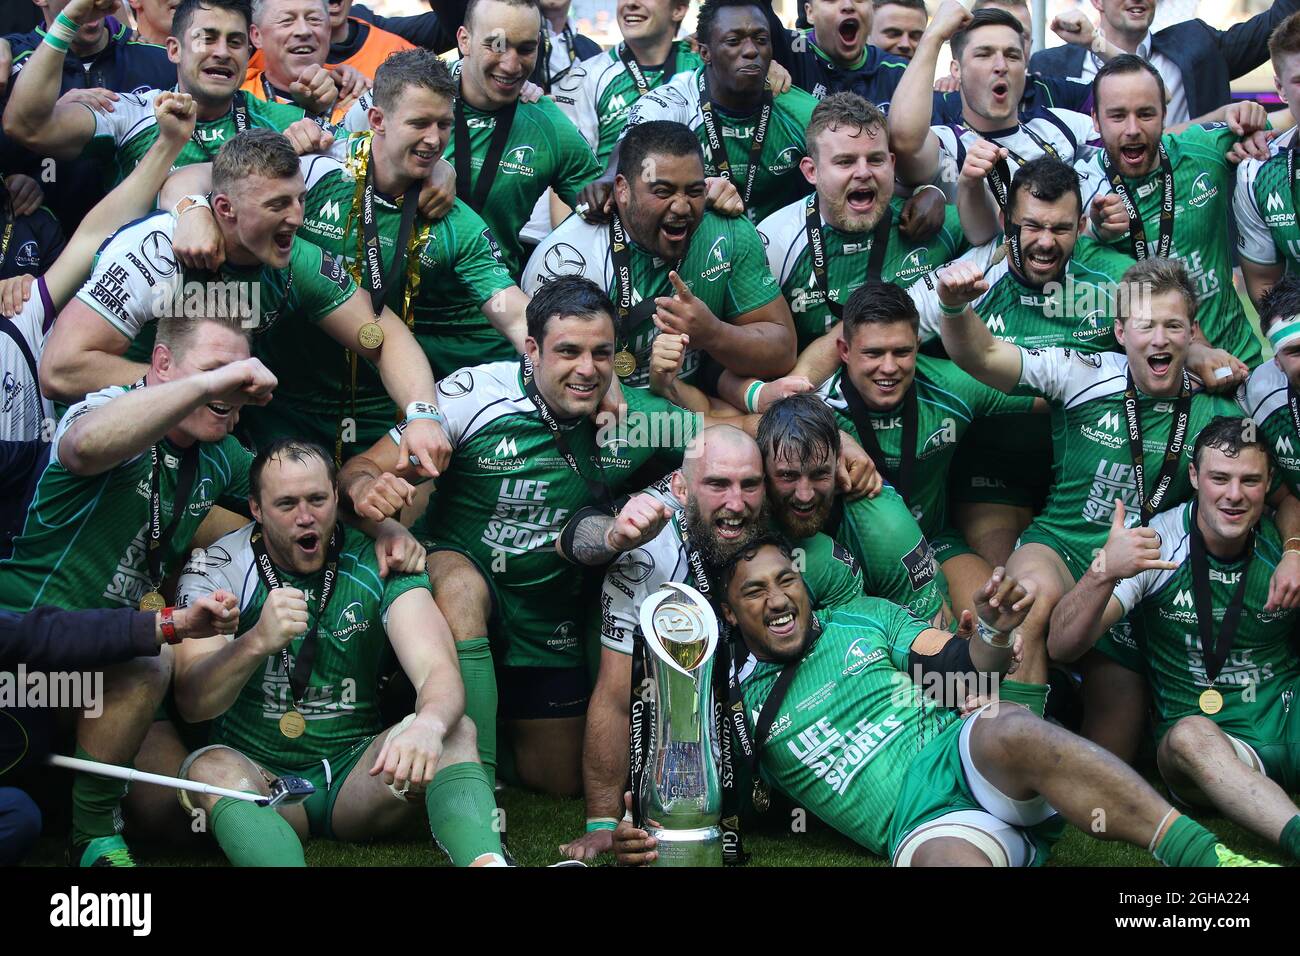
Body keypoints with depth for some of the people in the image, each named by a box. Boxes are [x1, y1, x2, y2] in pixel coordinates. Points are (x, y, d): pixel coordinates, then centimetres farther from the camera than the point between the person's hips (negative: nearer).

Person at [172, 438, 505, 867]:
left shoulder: (379, 564, -4)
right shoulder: (216, 570, -6)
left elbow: (438, 671, -18)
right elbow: (192, 703, -16)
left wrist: (428, 724, -44)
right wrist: (256, 643, -37)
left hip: (356, 774, 1)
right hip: (255, 772, -1)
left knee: (456, 732, -25)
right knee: (210, 769, -34)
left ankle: (486, 860, -48)